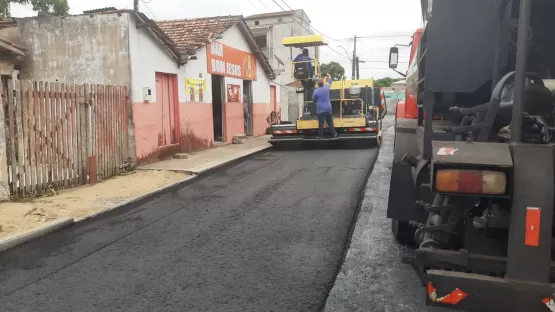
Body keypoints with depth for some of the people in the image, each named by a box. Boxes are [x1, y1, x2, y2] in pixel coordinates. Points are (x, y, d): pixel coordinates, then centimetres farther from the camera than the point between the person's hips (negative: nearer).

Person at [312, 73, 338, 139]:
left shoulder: (316, 91, -13)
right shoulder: (326, 88, -4)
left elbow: (313, 99, 2)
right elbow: (329, 83, 19)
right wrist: (329, 77, 38)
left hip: (320, 110, -3)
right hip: (328, 109, 3)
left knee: (321, 124, 2)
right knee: (330, 122, 12)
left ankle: (320, 136, 6)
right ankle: (334, 134, 19)